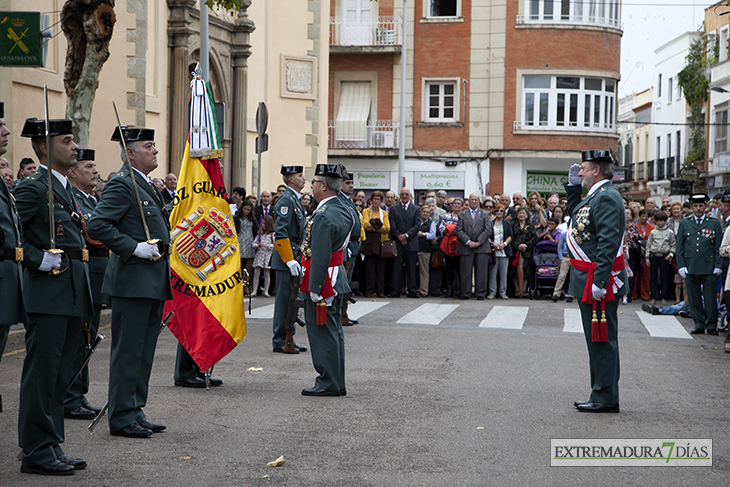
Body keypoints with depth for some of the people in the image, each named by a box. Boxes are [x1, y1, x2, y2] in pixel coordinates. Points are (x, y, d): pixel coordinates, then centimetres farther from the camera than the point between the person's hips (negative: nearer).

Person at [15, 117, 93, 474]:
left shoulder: (65, 188, 19)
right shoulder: (33, 188, -10)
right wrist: (38, 259, -18)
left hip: (72, 295, 9)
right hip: (48, 294, -9)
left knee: (60, 374, 12)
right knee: (42, 373, -4)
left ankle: (52, 447, 20)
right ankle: (36, 452, 2)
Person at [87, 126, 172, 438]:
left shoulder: (148, 186, 19)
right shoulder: (122, 184, -12)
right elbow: (97, 225, -21)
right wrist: (134, 247, -21)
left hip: (154, 282, 10)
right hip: (133, 280, -10)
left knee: (144, 351, 13)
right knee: (128, 351, -4)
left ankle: (135, 412, 20)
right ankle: (122, 418, 2)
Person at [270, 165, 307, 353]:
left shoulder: (295, 200, 17)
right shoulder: (285, 200, -14)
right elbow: (280, 233, -21)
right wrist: (290, 260, -23)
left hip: (294, 258, 10)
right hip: (286, 259, -10)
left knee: (292, 300, 13)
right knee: (285, 300, -5)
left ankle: (288, 339, 19)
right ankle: (280, 342, 0)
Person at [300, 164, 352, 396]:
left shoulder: (324, 217, -21)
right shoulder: (343, 210, 10)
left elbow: (320, 257, -24)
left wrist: (314, 289, -22)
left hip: (323, 283, -10)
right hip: (337, 280, 10)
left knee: (322, 331, -3)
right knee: (333, 331, 14)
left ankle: (328, 383, 1)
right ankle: (337, 383, 20)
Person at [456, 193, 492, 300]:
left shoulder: (485, 214, 11)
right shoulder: (462, 214, 11)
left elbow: (488, 230, 2)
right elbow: (459, 230, 2)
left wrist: (478, 242, -9)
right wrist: (468, 242, -10)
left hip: (481, 247, 0)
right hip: (466, 247, 0)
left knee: (481, 271, -1)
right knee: (465, 271, 0)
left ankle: (480, 293, 5)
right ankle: (465, 293, 6)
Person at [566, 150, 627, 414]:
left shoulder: (607, 197, -17)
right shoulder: (596, 196, 15)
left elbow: (609, 242, -25)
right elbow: (575, 214, 34)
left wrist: (599, 281, -28)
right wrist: (572, 187, 21)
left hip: (597, 281, -11)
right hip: (589, 281, 11)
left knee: (602, 339, -4)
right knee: (597, 339, 15)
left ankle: (606, 398, 2)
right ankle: (601, 395, 23)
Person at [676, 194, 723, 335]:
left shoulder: (715, 223, 8)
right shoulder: (684, 224, 11)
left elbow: (719, 246, 6)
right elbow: (679, 247, 10)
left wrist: (718, 266, -2)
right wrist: (681, 265, 1)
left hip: (709, 268, -2)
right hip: (690, 268, 2)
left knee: (710, 298, -1)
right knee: (694, 298, 4)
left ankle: (711, 325, 9)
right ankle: (699, 325, 12)